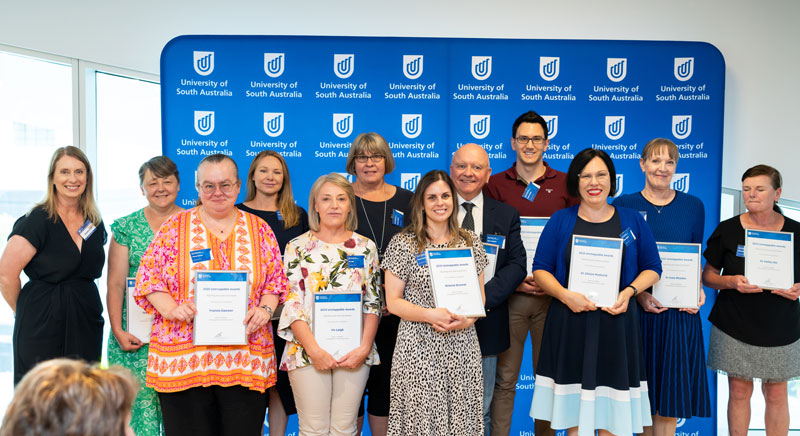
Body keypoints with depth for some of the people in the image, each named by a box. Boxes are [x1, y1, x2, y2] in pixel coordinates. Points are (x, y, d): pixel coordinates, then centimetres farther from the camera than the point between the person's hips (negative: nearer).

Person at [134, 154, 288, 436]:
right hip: (183, 356, -1)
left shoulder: (259, 229, 9)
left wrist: (265, 309, -7)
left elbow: (276, 279, 11)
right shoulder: (175, 227, 6)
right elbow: (148, 277, 3)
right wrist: (171, 309, -13)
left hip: (245, 358, 1)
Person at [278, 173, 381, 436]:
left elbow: (374, 303, 5)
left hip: (354, 354, 2)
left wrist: (364, 348, -6)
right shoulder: (298, 247, 2)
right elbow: (291, 303, -3)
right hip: (308, 351, -1)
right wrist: (314, 349, -12)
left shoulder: (365, 247, 8)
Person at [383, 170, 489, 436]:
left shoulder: (470, 242, 9)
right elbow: (393, 301, -2)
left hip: (462, 346, 3)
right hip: (418, 347, -3)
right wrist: (431, 315, -16)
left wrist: (469, 318, -6)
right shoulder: (403, 243, -2)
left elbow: (479, 294, 14)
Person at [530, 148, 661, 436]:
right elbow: (540, 269, 3)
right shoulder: (560, 221, 4)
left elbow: (652, 268, 10)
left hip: (616, 323, 1)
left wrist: (629, 292, -9)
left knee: (613, 410, 5)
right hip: (570, 324, -1)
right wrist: (565, 295, -14)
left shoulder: (632, 221, 8)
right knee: (574, 405, 4)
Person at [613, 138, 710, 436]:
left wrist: (697, 290, -6)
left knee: (670, 402, 5)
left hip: (681, 312, 2)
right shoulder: (624, 205, 0)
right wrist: (639, 294, -14)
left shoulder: (694, 206, 7)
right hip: (637, 311, -1)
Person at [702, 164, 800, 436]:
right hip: (734, 326, -1)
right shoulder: (727, 230, -3)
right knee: (739, 391, 8)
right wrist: (732, 281, -18)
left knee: (776, 394, 9)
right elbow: (708, 276, 1)